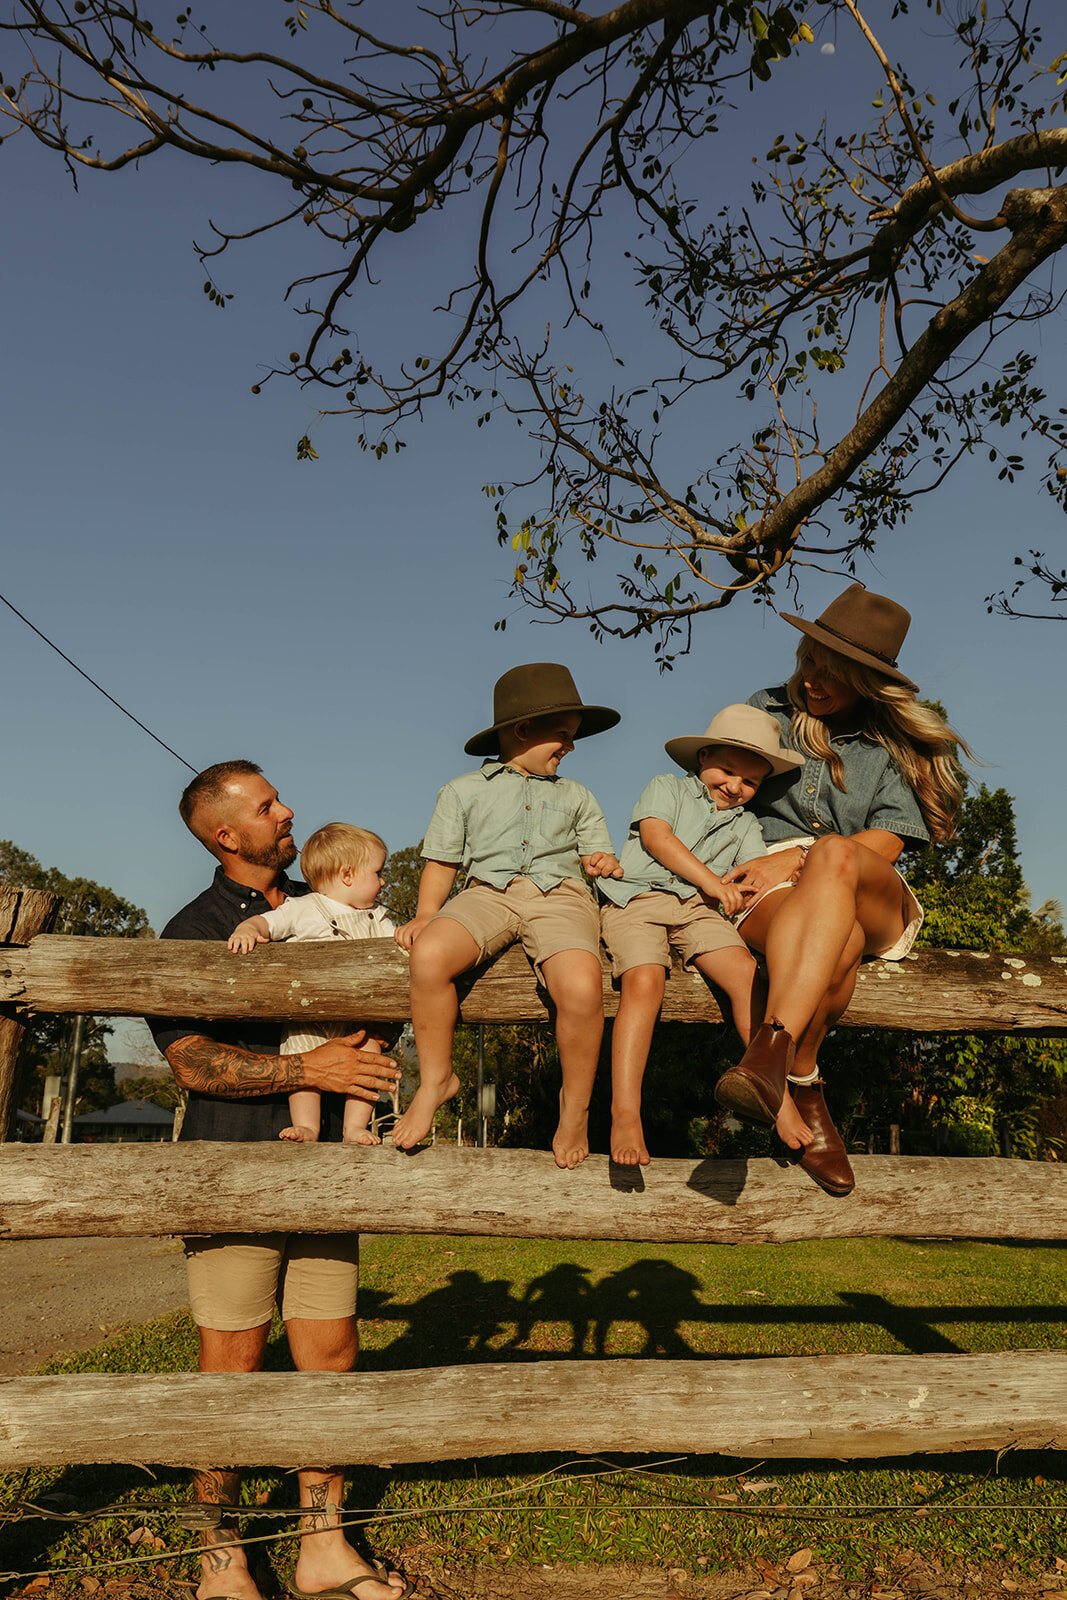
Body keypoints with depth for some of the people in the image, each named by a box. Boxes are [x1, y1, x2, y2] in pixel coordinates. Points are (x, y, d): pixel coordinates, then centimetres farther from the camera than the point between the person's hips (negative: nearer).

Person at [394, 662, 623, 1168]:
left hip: (559, 894, 1)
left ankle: (575, 1108, -7)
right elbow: (442, 863, 18)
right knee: (429, 953, -34)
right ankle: (435, 1079, -11)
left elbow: (597, 854, 26)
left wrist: (601, 863, 2)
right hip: (487, 893, 0)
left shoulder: (576, 796, 29)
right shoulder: (464, 791, 21)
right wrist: (425, 914, 2)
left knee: (582, 986, -32)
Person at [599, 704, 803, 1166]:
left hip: (699, 909, 4)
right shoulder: (666, 787, 16)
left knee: (745, 971, -25)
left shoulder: (745, 824, 27)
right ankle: (624, 1116, -31)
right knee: (645, 981, -30)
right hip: (638, 899, -4)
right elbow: (655, 836, -2)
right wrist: (710, 879, -10)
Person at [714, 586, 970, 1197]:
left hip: (874, 905, 0)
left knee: (832, 854, -41)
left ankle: (773, 1046, -52)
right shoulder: (765, 711, 17)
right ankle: (802, 1089, -33)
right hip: (768, 897, 0)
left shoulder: (897, 746, 12)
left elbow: (885, 844, 0)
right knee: (838, 942, -40)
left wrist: (795, 857, -14)